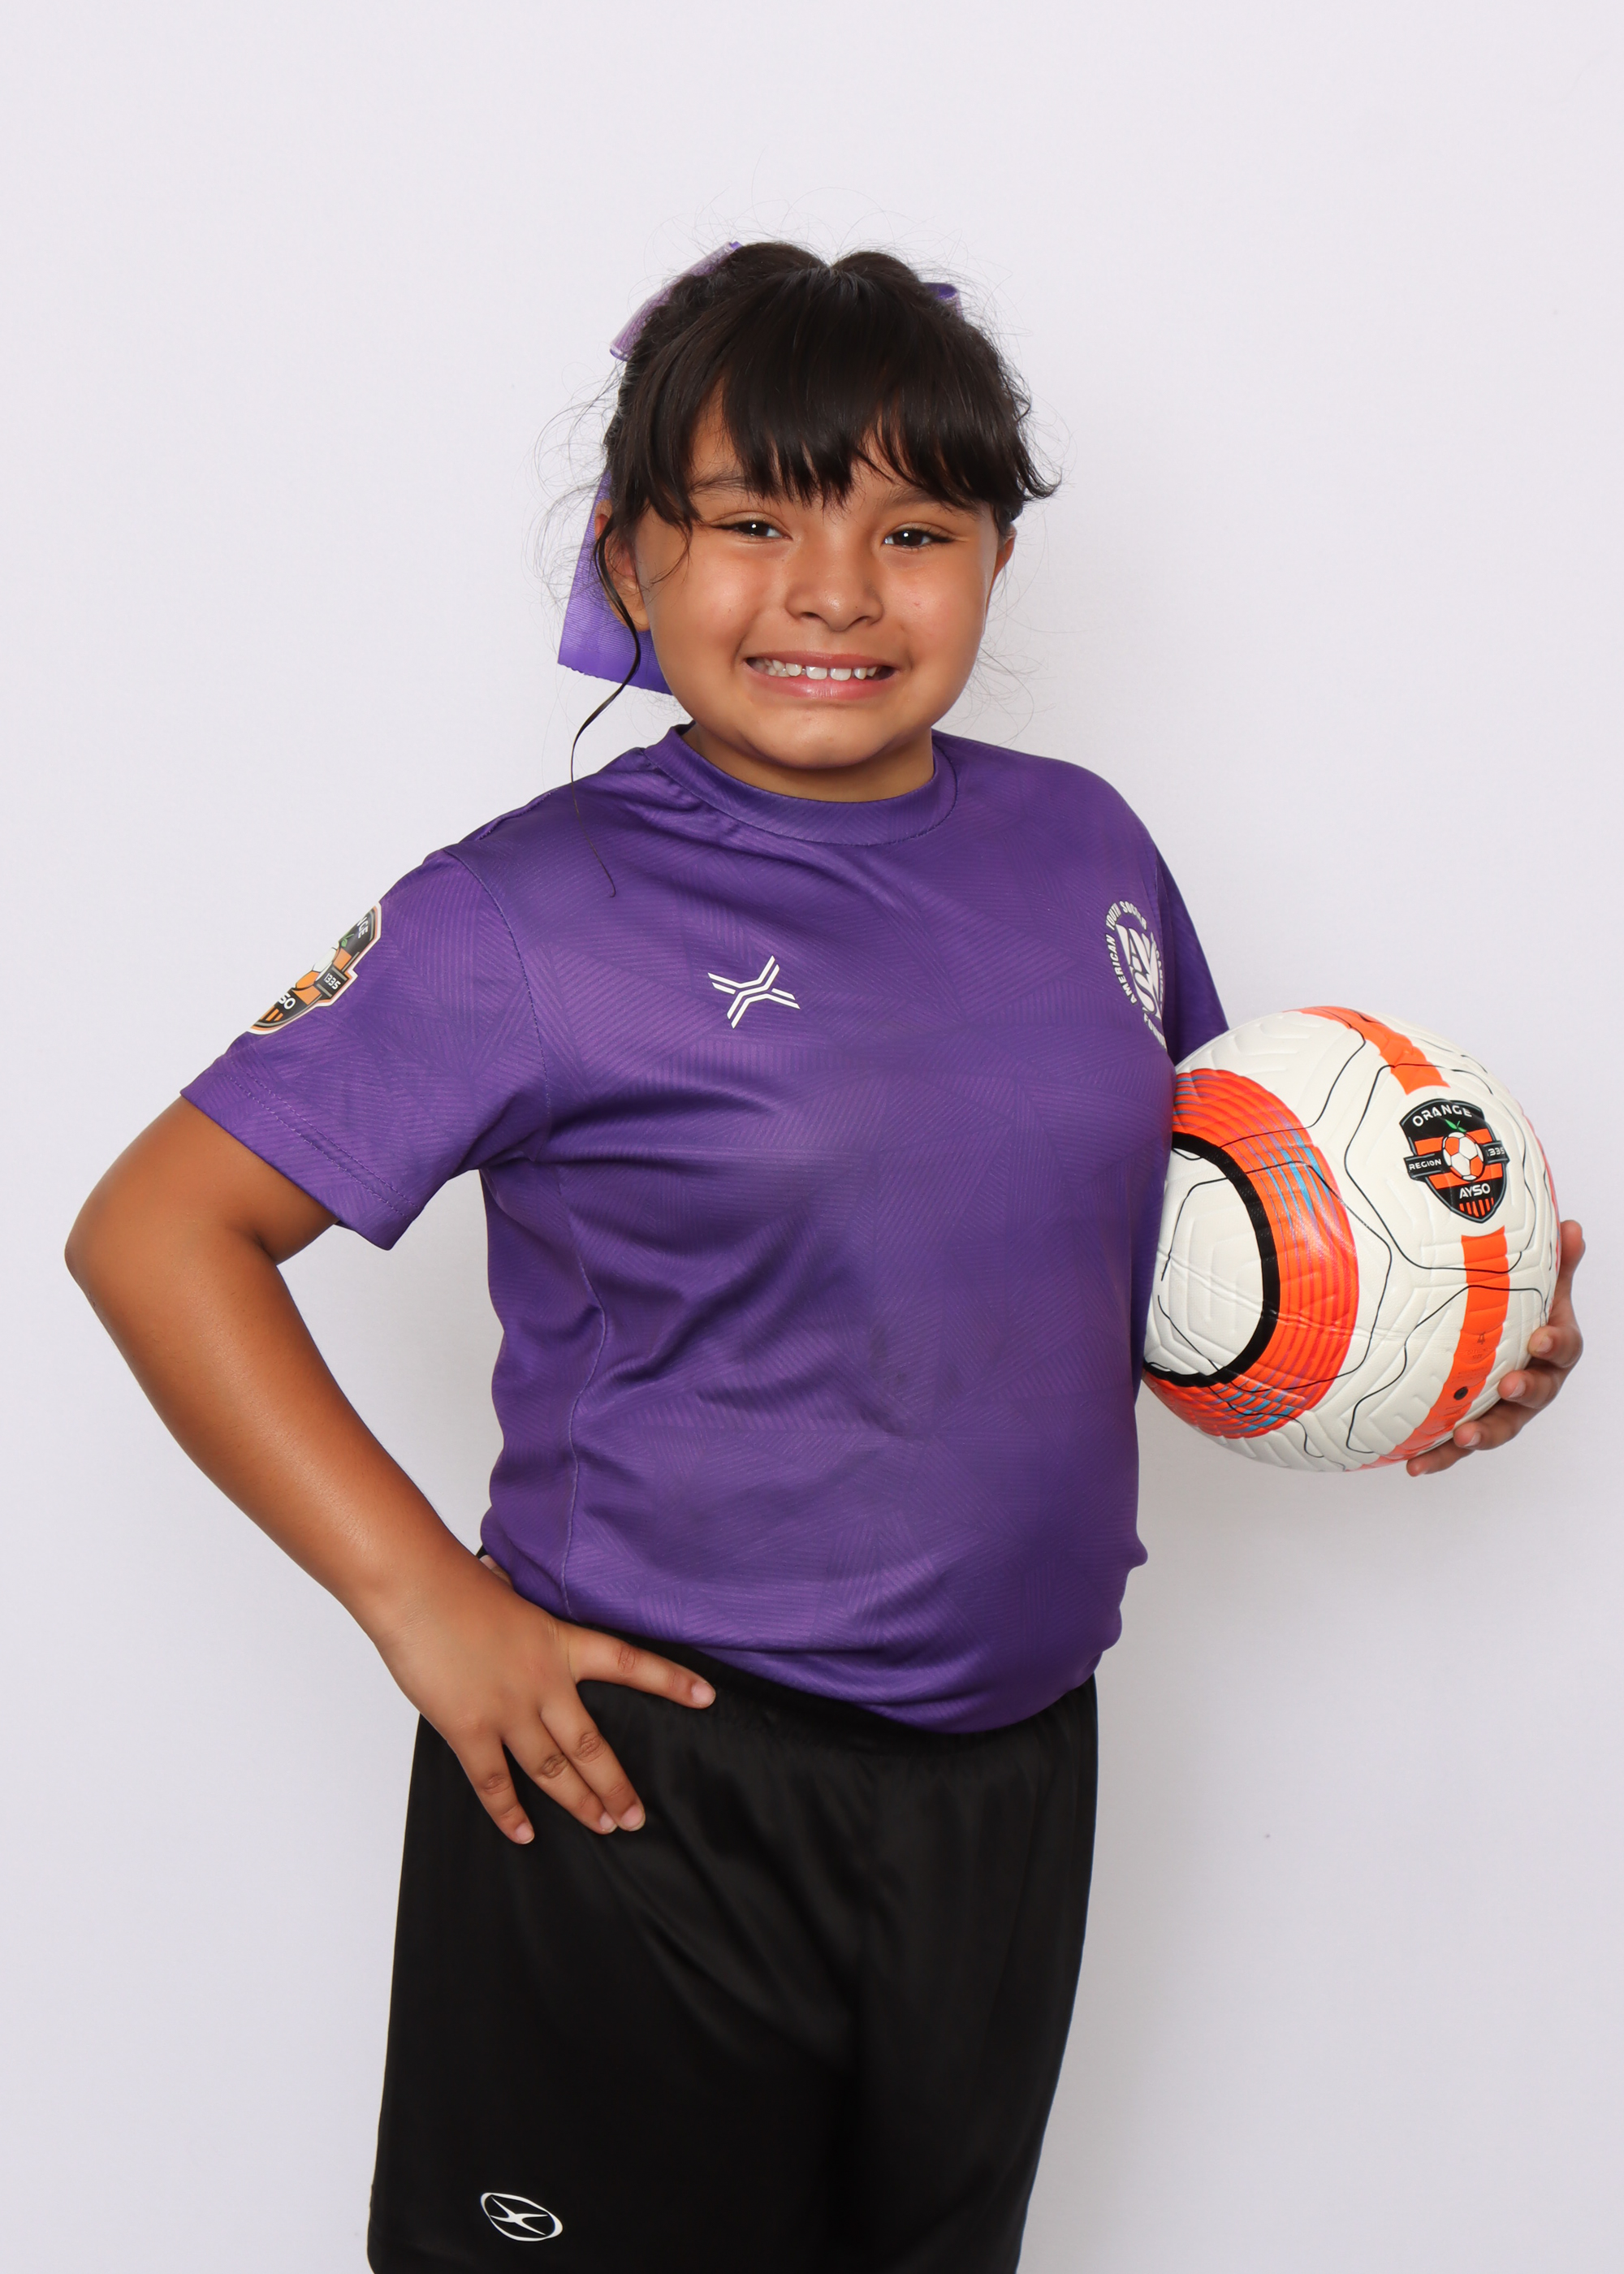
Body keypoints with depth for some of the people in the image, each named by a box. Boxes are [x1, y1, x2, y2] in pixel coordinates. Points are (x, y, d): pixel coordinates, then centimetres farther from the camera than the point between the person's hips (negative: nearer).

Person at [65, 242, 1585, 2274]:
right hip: (642, 1780, -5)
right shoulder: (532, 917, -13)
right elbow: (156, 1235, -12)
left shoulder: (1080, 847, 2)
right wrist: (427, 1603, -17)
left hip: (1010, 1774, 5)